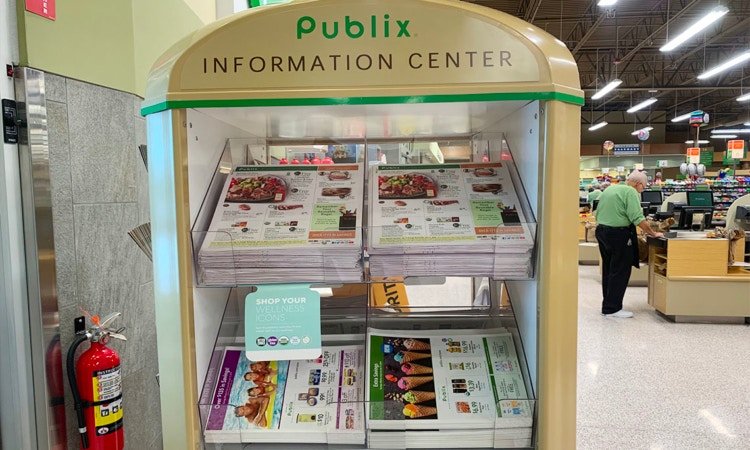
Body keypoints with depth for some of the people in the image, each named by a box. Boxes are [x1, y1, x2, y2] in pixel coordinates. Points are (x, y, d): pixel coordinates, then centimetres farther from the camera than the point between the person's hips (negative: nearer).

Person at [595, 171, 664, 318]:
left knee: (608, 270, 15)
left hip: (601, 231, 9)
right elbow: (638, 218, -18)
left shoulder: (609, 189, 15)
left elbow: (598, 213, 19)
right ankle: (612, 308, 0)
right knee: (620, 272, -2)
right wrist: (653, 234, -10)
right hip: (618, 235, -9)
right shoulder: (630, 192, -11)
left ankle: (607, 305, 22)